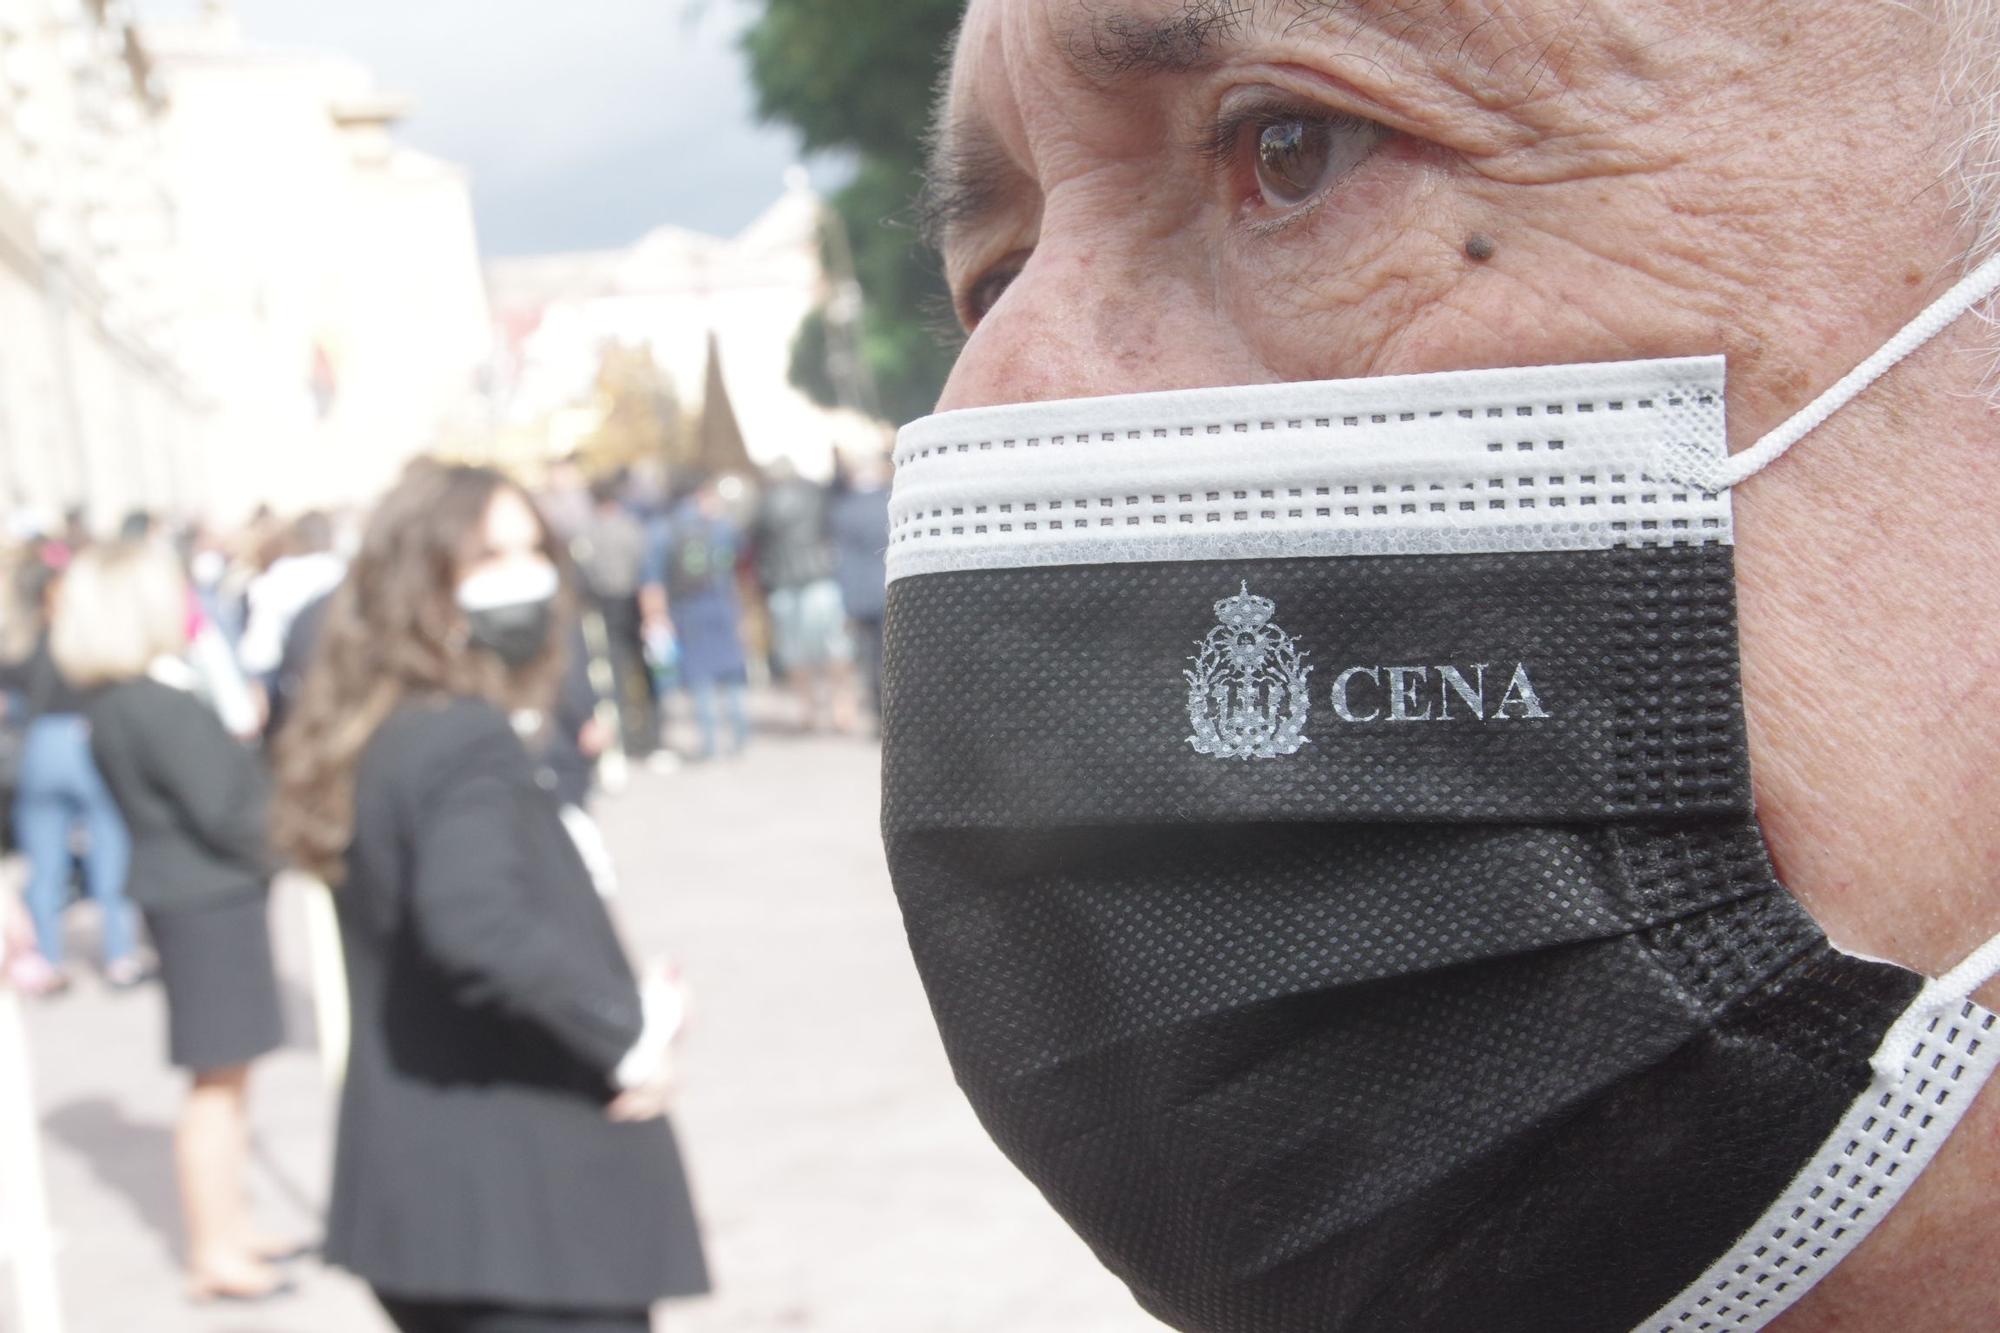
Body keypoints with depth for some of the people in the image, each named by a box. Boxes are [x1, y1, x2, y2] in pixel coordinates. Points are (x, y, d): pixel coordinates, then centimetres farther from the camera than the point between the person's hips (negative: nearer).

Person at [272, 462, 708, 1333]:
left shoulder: (380, 735, 11)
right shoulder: (470, 742, -18)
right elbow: (473, 916, -36)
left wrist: (620, 1009, 7)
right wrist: (627, 1032, -23)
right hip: (526, 1205, -10)